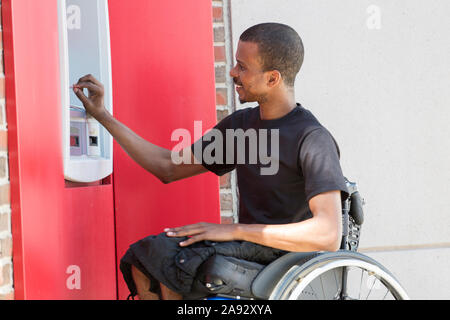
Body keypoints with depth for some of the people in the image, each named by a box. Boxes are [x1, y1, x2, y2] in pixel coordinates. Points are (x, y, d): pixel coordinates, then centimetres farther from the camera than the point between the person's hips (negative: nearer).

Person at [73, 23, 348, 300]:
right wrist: (102, 115, 15)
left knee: (167, 259, -24)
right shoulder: (241, 124, 11)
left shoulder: (313, 139, -15)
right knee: (141, 264, -12)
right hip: (248, 249, 8)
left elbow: (328, 235, -26)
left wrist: (237, 230, -24)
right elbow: (169, 168, 18)